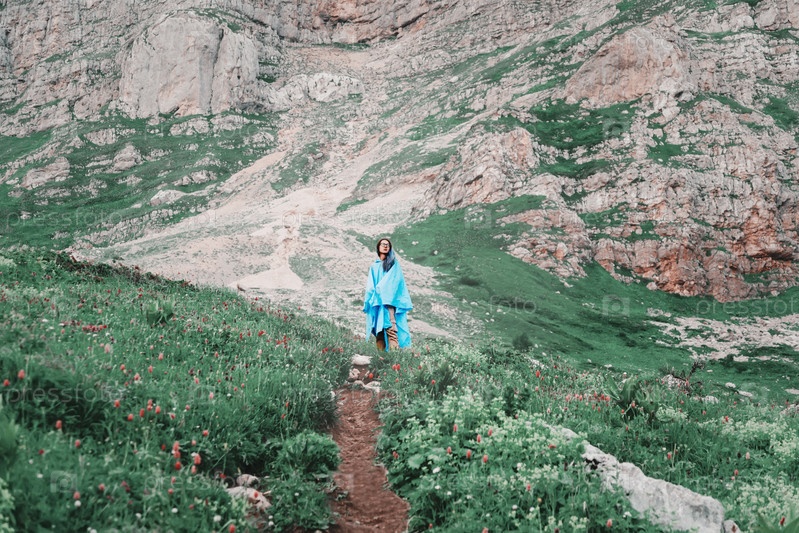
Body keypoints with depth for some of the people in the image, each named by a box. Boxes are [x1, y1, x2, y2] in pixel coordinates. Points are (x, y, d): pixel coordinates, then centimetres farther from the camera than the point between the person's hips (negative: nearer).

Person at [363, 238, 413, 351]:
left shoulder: (393, 263, 12)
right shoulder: (374, 266, 23)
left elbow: (392, 280, -1)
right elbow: (370, 284, 14)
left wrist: (380, 289, -12)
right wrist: (369, 297, -4)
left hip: (389, 299, -4)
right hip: (375, 300, 4)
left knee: (390, 325, -19)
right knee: (378, 327, -4)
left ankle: (394, 349, -27)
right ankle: (380, 351, -6)